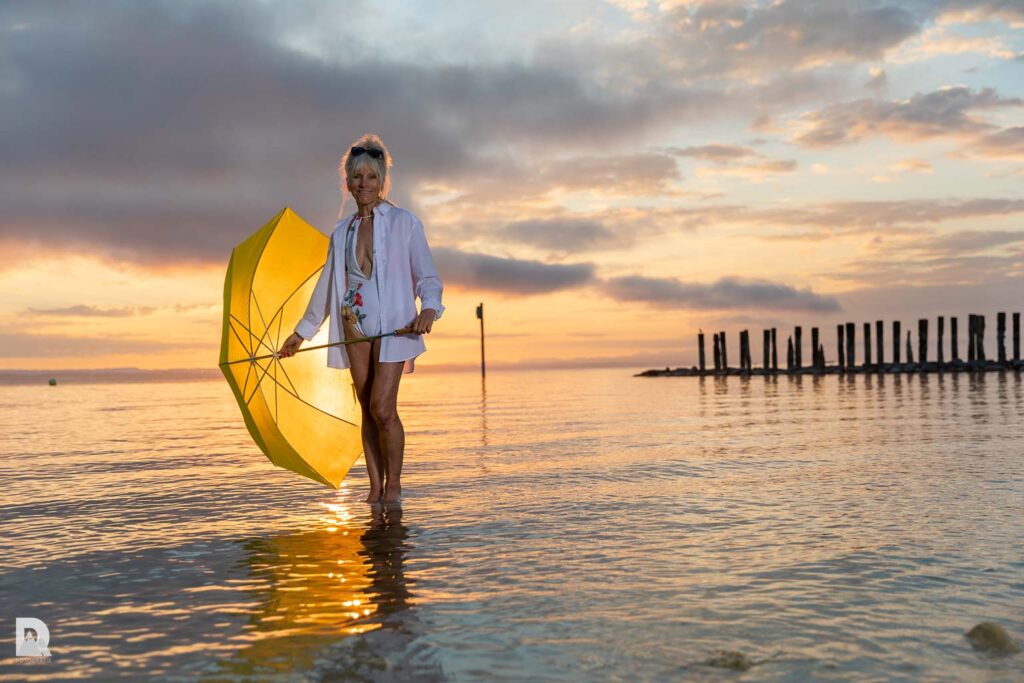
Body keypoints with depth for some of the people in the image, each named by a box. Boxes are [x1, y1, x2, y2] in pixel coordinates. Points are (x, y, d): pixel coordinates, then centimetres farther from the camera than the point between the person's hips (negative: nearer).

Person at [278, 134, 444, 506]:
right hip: (355, 327, 4)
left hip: (392, 324, -4)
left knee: (382, 406, -13)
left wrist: (429, 308, -21)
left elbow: (427, 275, 0)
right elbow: (327, 285, 20)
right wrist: (302, 331, 22)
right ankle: (375, 487, 12)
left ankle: (393, 485, 2)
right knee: (368, 409, 6)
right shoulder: (342, 231, 14)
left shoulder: (404, 222, 2)